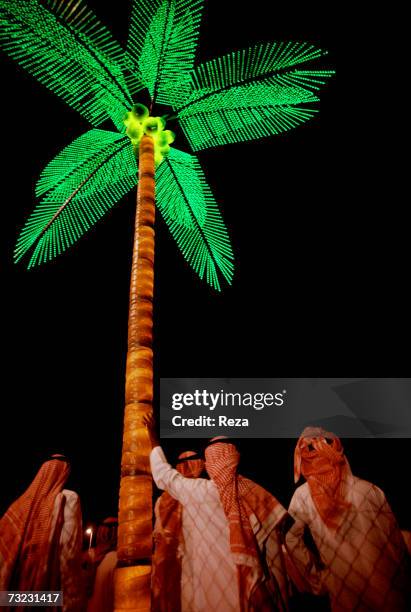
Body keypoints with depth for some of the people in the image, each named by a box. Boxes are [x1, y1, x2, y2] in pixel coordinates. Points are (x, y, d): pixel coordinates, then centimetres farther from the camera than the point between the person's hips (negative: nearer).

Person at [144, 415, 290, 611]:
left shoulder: (196, 490, -9)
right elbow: (273, 551, -4)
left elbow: (163, 473, 9)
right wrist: (278, 591, 8)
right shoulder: (256, 493, -6)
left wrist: (154, 438, 22)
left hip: (211, 587, -2)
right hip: (252, 588, 2)